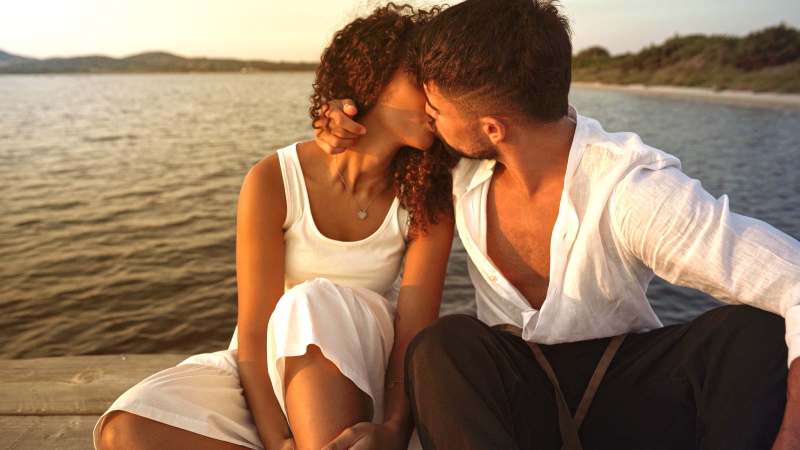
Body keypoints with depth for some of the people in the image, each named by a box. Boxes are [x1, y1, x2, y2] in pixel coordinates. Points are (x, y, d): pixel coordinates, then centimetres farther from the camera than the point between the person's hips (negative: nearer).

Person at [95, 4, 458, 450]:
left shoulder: (427, 200, -10)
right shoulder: (274, 182, -14)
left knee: (319, 306, -35)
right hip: (269, 368, 1)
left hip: (362, 372, 0)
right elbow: (253, 332, -18)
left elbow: (416, 330, -19)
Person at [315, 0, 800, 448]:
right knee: (445, 344, -31)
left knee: (755, 334, -28)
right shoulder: (462, 161, -5)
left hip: (623, 392, -2)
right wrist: (342, 122, -8)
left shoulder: (633, 192, -21)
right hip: (512, 385, 3)